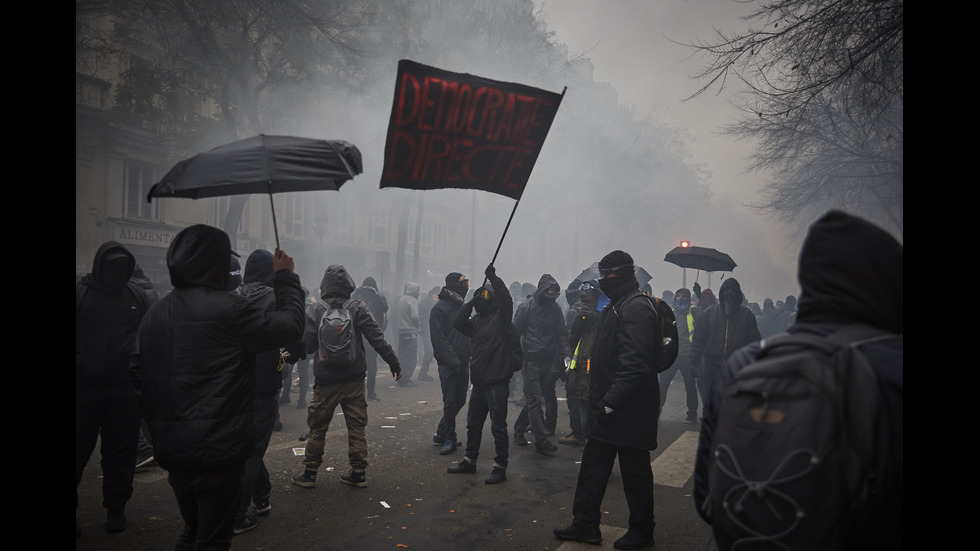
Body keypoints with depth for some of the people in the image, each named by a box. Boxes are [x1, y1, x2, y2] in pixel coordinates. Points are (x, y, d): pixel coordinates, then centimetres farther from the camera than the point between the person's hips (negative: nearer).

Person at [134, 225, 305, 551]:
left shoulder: (154, 314, 5)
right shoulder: (227, 309, -19)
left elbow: (140, 379, 12)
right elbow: (291, 325, -12)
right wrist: (285, 277, 1)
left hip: (171, 449, 7)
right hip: (217, 451, -7)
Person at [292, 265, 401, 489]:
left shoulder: (314, 311, -6)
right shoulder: (358, 308, -6)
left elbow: (307, 346, -5)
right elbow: (377, 338, -10)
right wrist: (393, 362, -5)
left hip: (325, 380, -1)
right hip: (354, 379, 1)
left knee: (317, 427, 12)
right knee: (356, 426, 10)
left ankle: (309, 473, 18)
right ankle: (358, 472, 14)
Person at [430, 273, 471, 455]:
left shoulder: (462, 306, 15)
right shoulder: (440, 309, -9)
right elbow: (439, 340, -14)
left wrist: (468, 358, 8)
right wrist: (454, 362, -19)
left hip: (462, 363, 8)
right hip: (447, 363, -8)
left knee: (460, 400, 10)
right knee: (450, 402, -5)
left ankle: (441, 433, 25)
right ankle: (449, 438, 9)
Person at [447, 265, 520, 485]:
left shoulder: (501, 318, -6)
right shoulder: (476, 321, 14)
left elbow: (506, 300, -24)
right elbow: (459, 324, -1)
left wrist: (494, 279, -28)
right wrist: (470, 304, -7)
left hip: (497, 382, -8)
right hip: (479, 382, 8)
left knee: (498, 427, -1)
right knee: (473, 424, 18)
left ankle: (500, 467, 8)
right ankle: (470, 461, 33)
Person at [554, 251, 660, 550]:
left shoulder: (637, 308, -18)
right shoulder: (615, 306, 14)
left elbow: (634, 365, -27)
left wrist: (612, 402, -27)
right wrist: (600, 400, 17)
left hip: (628, 411, -10)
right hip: (609, 406, 10)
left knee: (635, 472, 6)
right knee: (593, 466, 14)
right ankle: (585, 525, 26)